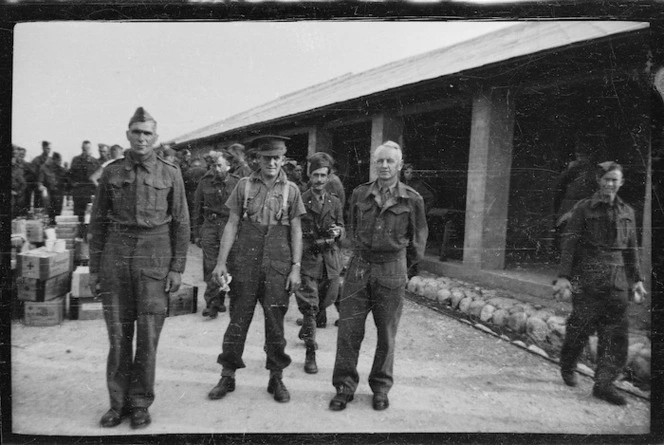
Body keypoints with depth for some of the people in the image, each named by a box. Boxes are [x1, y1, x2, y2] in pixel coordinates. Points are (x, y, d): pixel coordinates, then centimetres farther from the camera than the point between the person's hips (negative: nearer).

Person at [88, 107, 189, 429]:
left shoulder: (170, 174, 3)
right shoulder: (111, 172, 8)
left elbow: (181, 223, 2)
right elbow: (97, 221, 9)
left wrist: (177, 268, -3)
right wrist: (94, 268, 6)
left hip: (155, 258, -1)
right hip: (115, 255, 2)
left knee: (148, 333, 1)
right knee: (118, 333, 7)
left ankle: (140, 404, 16)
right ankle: (118, 403, 21)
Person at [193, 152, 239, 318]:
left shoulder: (236, 184, 1)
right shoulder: (205, 183, 6)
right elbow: (197, 210, 11)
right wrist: (197, 233, 9)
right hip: (209, 225, 1)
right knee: (210, 266, -6)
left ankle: (219, 300, 20)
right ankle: (212, 302, -3)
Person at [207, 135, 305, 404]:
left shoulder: (291, 190, 5)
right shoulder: (244, 185, 5)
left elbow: (296, 231, 4)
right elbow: (232, 224, 4)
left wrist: (296, 268, -3)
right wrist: (221, 262, -2)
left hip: (278, 267, 0)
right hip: (244, 264, 0)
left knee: (275, 323, 6)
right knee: (238, 320, 6)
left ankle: (276, 378, 21)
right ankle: (227, 377, 21)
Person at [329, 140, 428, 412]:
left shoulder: (412, 200, -2)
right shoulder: (359, 194, 4)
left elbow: (418, 237, 10)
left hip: (392, 272, -1)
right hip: (359, 268, 2)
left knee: (386, 335, 9)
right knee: (348, 330, 2)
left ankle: (381, 388, 27)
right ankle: (344, 386, 17)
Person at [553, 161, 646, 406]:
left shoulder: (627, 212, 13)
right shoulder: (584, 208, -1)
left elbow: (632, 248, 18)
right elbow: (569, 243, -6)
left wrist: (637, 280, 12)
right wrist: (563, 277, -14)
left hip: (616, 278, 4)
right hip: (587, 277, -4)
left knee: (616, 331, -3)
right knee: (581, 326, 1)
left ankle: (604, 383, 2)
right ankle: (567, 366, 27)